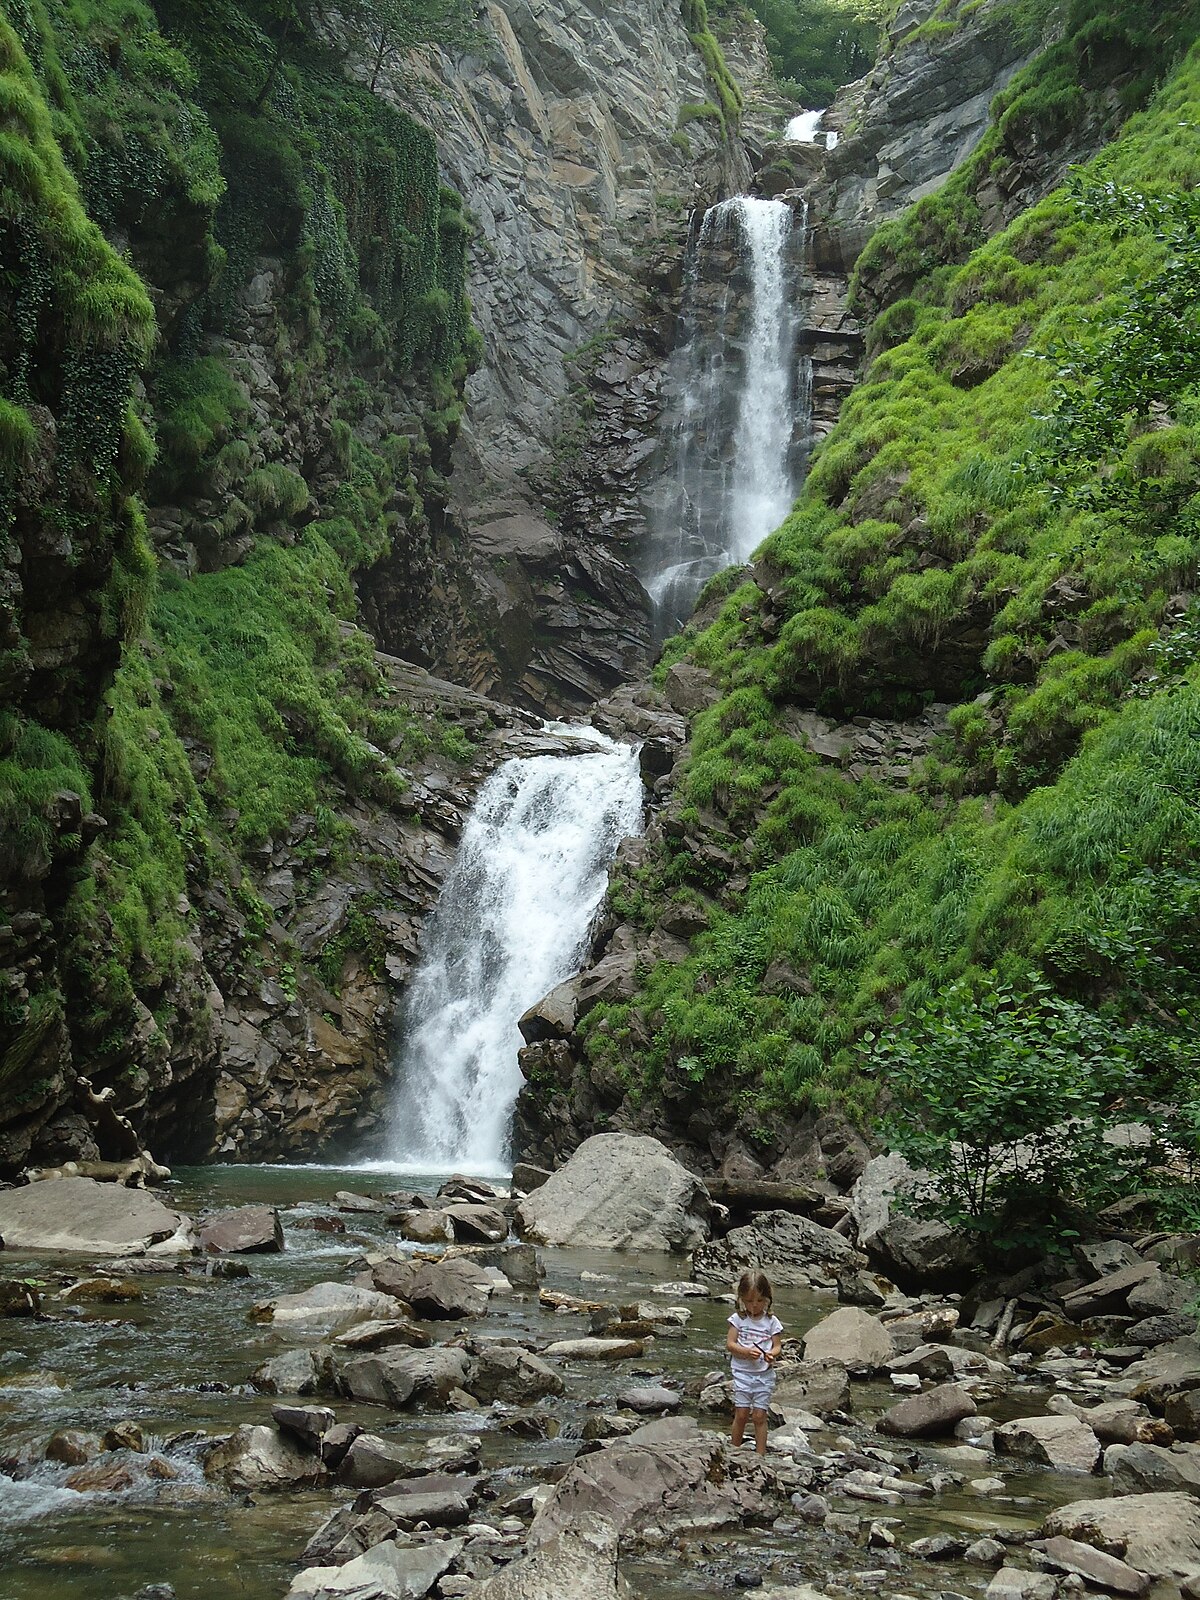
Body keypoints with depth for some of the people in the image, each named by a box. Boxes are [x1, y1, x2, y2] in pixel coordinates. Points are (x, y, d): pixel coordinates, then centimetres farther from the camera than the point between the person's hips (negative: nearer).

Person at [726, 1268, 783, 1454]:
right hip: (743, 1372, 0)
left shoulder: (771, 1321, 1)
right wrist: (746, 1352, -20)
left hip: (764, 1374, 0)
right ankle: (735, 1450, 16)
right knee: (741, 1414, 0)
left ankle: (760, 1455, 8)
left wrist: (772, 1354, -22)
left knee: (759, 1416, 0)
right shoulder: (738, 1318, -1)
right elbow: (730, 1344, -3)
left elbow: (777, 1345, 1)